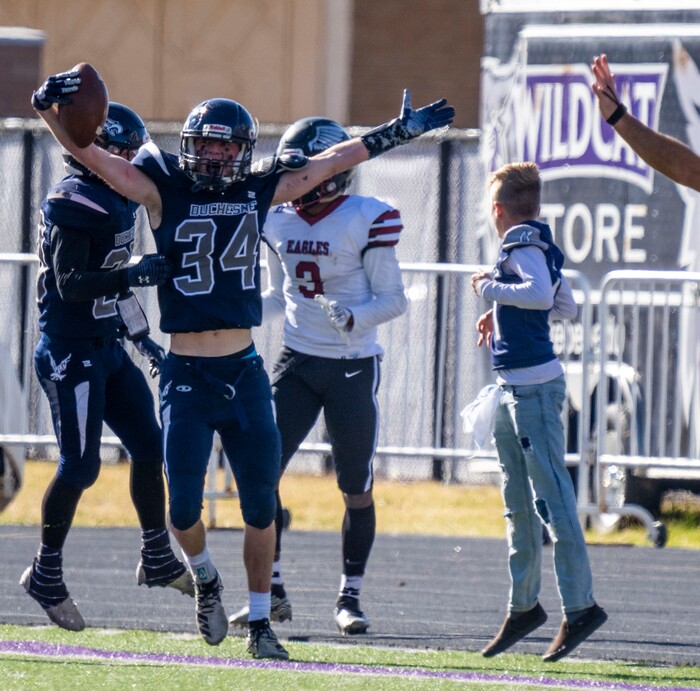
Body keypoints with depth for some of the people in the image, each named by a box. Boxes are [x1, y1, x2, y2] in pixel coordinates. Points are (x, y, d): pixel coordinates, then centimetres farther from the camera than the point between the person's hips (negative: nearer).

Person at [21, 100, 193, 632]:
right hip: (69, 352, -9)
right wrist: (135, 275, -30)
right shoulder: (75, 204, -18)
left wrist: (140, 335, 24)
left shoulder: (117, 199, 12)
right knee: (80, 465, -7)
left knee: (149, 447, 10)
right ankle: (46, 575, 6)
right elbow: (70, 284, -23)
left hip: (105, 346, 9)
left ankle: (158, 559, 23)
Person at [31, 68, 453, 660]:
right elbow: (89, 154, -10)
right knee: (183, 509, -2)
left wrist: (400, 131, 20)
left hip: (244, 373, 3)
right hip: (186, 377, -2)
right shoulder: (164, 193, -3)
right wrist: (53, 106, -26)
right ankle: (205, 578, 29)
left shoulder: (258, 193, 6)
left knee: (261, 505, 3)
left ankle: (260, 622, 14)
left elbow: (336, 160, 16)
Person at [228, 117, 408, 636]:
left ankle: (350, 597, 16)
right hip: (298, 361, 5)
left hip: (353, 367, -5)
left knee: (356, 489, 3)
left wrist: (353, 318, -27)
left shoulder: (365, 221, -12)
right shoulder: (279, 222, 6)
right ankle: (272, 591, 1)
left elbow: (394, 300, -9)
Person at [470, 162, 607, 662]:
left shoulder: (523, 244, -13)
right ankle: (524, 606, 24)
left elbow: (540, 293, -32)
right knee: (519, 504, 16)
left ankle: (580, 606, -10)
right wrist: (502, 314, 24)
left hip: (535, 386, -10)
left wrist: (490, 288, -19)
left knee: (552, 499, -10)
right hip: (514, 389, 10)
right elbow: (566, 307, 25)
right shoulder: (541, 245, 14)